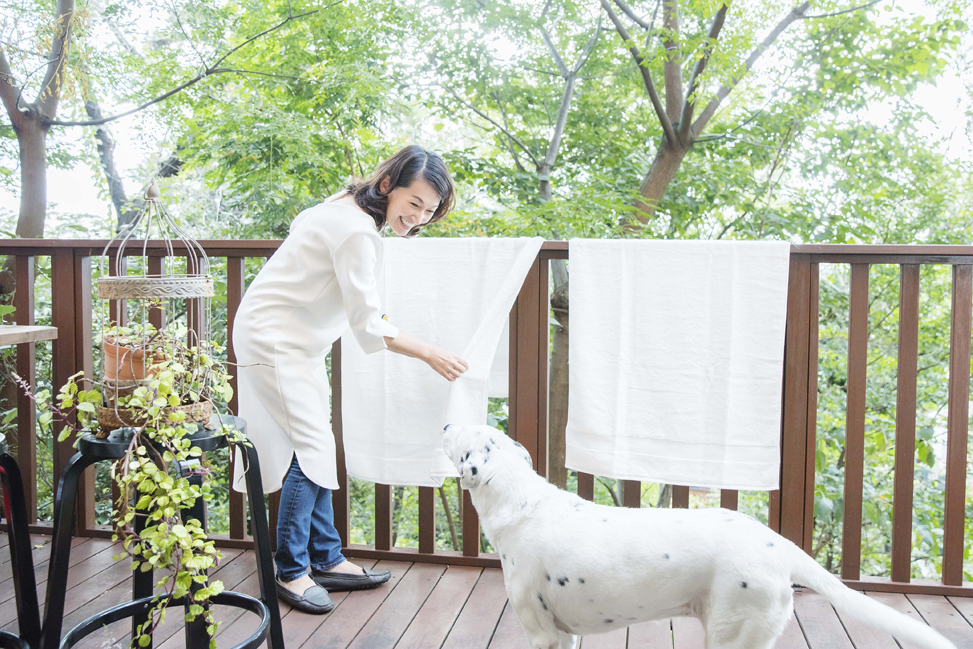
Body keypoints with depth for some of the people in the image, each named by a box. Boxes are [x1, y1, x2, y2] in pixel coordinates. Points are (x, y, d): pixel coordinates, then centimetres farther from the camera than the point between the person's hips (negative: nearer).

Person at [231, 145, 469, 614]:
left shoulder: (351, 209, 4)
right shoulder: (356, 231, -26)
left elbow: (302, 222, 24)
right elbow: (368, 325, -24)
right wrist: (429, 354, -19)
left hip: (298, 340, 11)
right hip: (273, 336, -11)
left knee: (317, 448, 10)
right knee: (311, 448, -14)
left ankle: (327, 560, 18)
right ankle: (291, 572, -2)